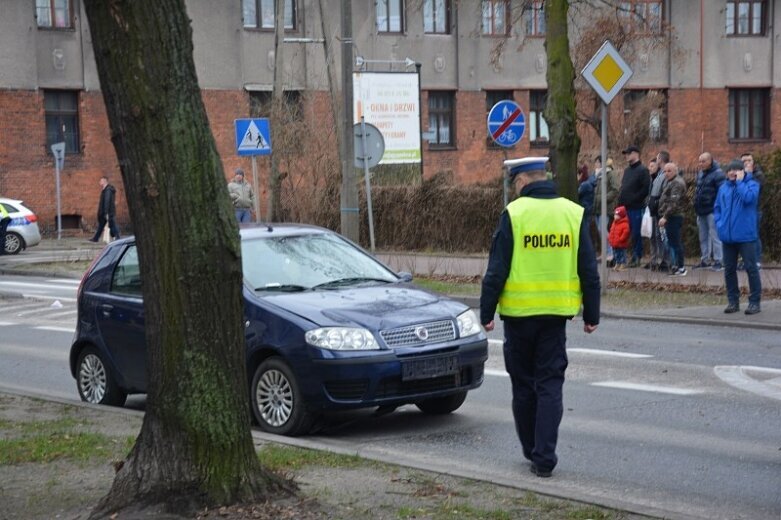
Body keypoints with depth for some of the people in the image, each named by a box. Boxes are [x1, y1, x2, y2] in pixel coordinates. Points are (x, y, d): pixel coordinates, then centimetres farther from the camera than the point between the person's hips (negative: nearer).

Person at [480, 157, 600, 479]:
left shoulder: (514, 214, -8)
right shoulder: (574, 214, 2)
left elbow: (496, 271, -8)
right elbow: (589, 271, 5)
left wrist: (486, 313, -1)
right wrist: (591, 315, 12)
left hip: (519, 312, -2)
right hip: (556, 313, 2)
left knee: (523, 384, 13)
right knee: (550, 385, 5)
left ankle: (532, 450, 24)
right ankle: (544, 458, -1)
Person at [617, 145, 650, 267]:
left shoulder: (642, 170, -5)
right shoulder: (627, 170, 20)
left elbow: (646, 188, -13)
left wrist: (634, 199, -14)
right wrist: (621, 200, 9)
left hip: (636, 207, -7)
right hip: (625, 207, 8)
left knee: (636, 233, -4)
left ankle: (636, 257, 2)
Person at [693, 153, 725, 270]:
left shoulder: (717, 173, -11)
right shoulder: (700, 173, 15)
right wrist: (697, 207, 18)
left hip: (712, 211, -9)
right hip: (701, 211, 9)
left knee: (715, 236, -7)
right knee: (703, 237, 14)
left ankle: (718, 261, -4)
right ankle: (705, 260, 23)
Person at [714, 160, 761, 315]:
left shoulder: (751, 184, -4)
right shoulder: (724, 187, 11)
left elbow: (748, 198, -25)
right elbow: (717, 208, 17)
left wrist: (739, 181, -16)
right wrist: (720, 223, 3)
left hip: (745, 236, -5)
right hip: (727, 236, 5)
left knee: (751, 268, -3)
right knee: (729, 269, 10)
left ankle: (754, 301, 3)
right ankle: (733, 301, 19)